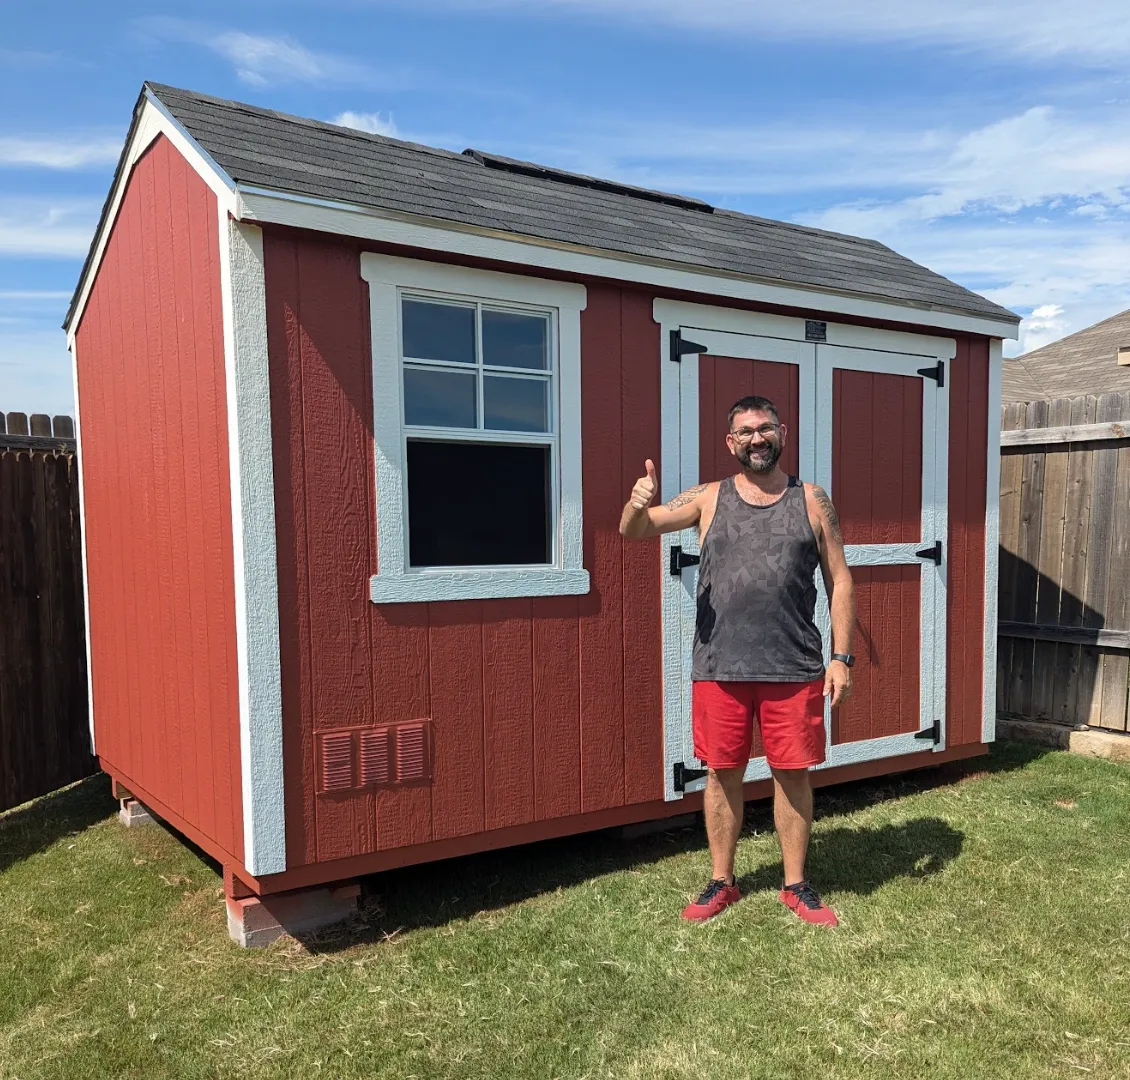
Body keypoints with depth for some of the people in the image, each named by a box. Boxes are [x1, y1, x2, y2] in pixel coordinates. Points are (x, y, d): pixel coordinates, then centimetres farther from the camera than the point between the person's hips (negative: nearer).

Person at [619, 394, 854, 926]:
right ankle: (722, 882, 28)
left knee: (793, 774, 9)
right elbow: (634, 531, -5)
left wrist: (841, 656, -1)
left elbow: (839, 581, 6)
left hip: (794, 668, 0)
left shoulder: (812, 502, 4)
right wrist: (638, 504, -29)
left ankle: (796, 885, 28)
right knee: (722, 774, 10)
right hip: (719, 667, 0)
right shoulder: (708, 499, 3)